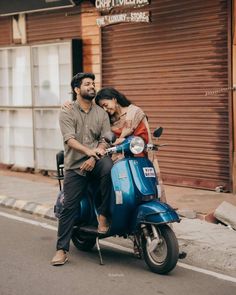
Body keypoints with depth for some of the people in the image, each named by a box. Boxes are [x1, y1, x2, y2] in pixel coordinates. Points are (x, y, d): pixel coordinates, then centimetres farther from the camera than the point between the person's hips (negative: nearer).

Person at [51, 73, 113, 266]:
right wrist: (89, 151, -29)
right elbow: (70, 140, -11)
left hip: (96, 162, 1)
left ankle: (103, 214, -18)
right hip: (75, 165, -1)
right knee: (69, 207, -7)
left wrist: (94, 158, -14)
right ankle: (61, 249, 1)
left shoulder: (101, 113, 14)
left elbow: (105, 140, 5)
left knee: (109, 168, -33)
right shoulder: (67, 113, 4)